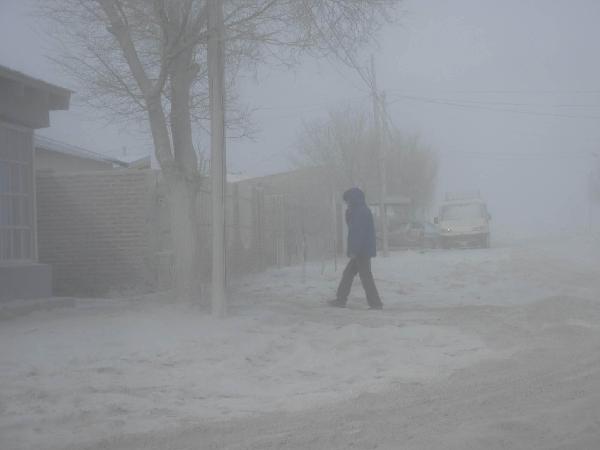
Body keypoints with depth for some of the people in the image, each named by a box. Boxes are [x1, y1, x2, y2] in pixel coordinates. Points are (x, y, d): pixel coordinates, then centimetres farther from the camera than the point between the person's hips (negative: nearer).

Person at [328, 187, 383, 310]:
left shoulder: (361, 212, -16)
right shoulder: (359, 211, 16)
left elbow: (359, 232, -22)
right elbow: (353, 228, 21)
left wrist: (354, 250, -22)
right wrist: (348, 213, 11)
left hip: (362, 250, -11)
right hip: (362, 251, 11)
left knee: (365, 276, -7)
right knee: (348, 273, 14)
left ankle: (375, 303, -3)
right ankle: (341, 299, 19)